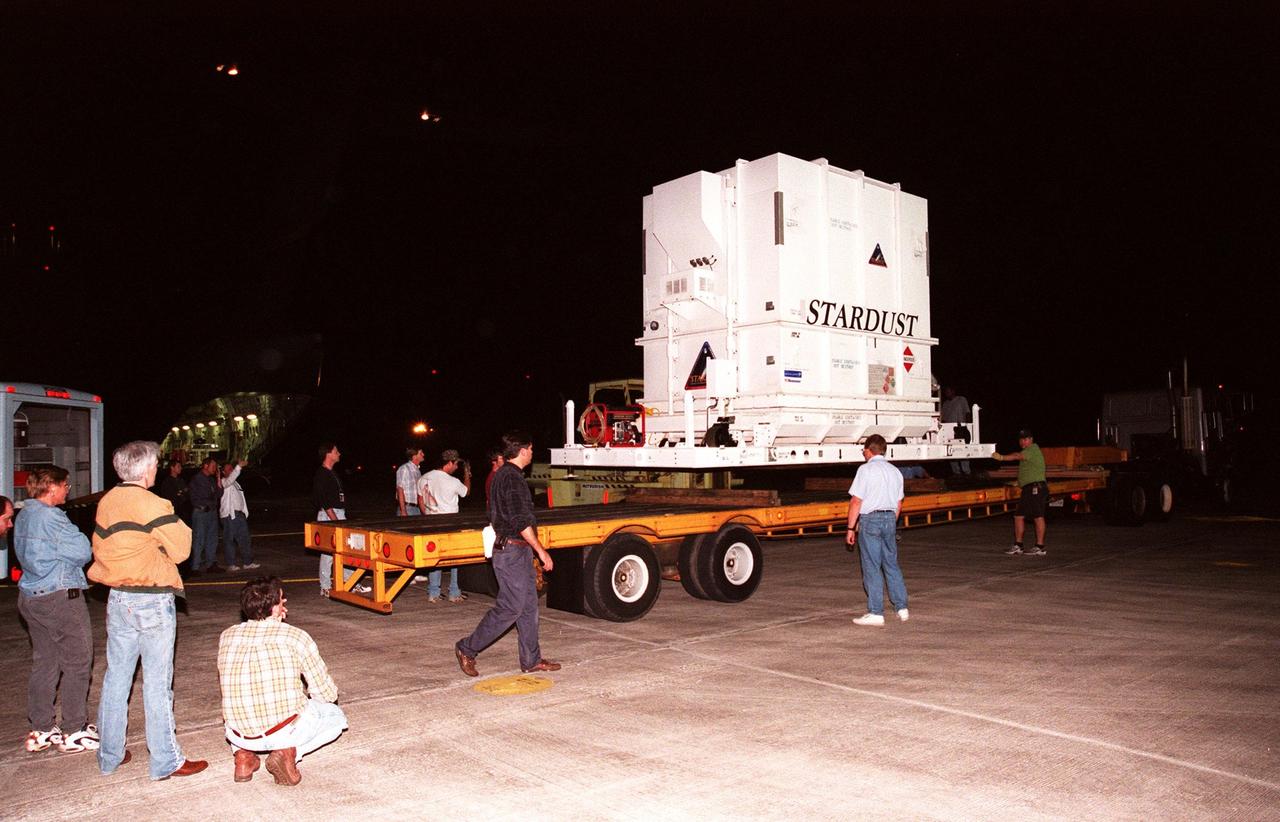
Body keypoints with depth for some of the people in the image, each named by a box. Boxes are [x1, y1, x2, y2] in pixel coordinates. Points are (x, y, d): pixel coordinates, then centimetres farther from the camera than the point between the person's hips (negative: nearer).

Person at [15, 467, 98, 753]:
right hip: (60, 597, -9)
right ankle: (75, 731, 7)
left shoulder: (24, 515, 11)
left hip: (31, 597, 9)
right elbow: (84, 552, -17)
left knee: (44, 662, 15)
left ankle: (41, 729, 22)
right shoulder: (50, 517, -19)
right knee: (78, 663, 1)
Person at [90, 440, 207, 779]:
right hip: (153, 602, -7)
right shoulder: (151, 504, -16)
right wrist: (179, 526, 4)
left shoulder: (106, 502, 5)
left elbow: (98, 548, 14)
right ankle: (166, 761, 9)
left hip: (117, 599, 7)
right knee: (157, 681, 0)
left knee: (116, 677, 15)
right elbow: (181, 549, -12)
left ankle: (109, 755, 26)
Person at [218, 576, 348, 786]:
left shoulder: (227, 636, 4)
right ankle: (288, 752, -3)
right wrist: (304, 695, 22)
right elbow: (327, 694, -2)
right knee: (335, 716, 24)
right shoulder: (296, 637, -7)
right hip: (285, 731, -5)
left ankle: (243, 754, 10)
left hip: (239, 735, 5)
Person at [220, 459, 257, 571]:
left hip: (240, 514, 8)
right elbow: (230, 479, -28)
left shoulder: (235, 483, 22)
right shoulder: (223, 482, -4)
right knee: (229, 540, -2)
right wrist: (239, 466, -36)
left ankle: (247, 562, 12)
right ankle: (231, 564, 3)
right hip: (229, 515, -8)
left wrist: (244, 512, 18)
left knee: (245, 538, 7)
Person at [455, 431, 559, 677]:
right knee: (510, 607, -5)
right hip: (513, 552, -10)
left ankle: (532, 659, 18)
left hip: (517, 551, 10)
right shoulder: (512, 478, -17)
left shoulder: (502, 475, 15)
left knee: (529, 605, 12)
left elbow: (494, 516, 22)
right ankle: (467, 649, 5)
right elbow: (520, 521, -22)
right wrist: (541, 551, -17)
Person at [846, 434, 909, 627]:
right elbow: (898, 504, 16)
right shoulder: (895, 471, 12)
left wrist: (851, 528, -7)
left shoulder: (866, 469, -9)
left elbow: (856, 502, -12)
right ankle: (902, 608, 17)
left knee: (872, 567, -2)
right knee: (891, 564, 15)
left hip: (869, 519, -6)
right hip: (889, 519, 6)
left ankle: (876, 613, 1)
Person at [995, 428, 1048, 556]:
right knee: (1018, 516, 8)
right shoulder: (1027, 452, 23)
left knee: (1038, 516, -7)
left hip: (1036, 486, -10)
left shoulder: (1033, 448, -7)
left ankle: (1040, 547, -5)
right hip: (1028, 488, 10)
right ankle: (1018, 546, 13)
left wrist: (1002, 457, -37)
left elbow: (1018, 456, -25)